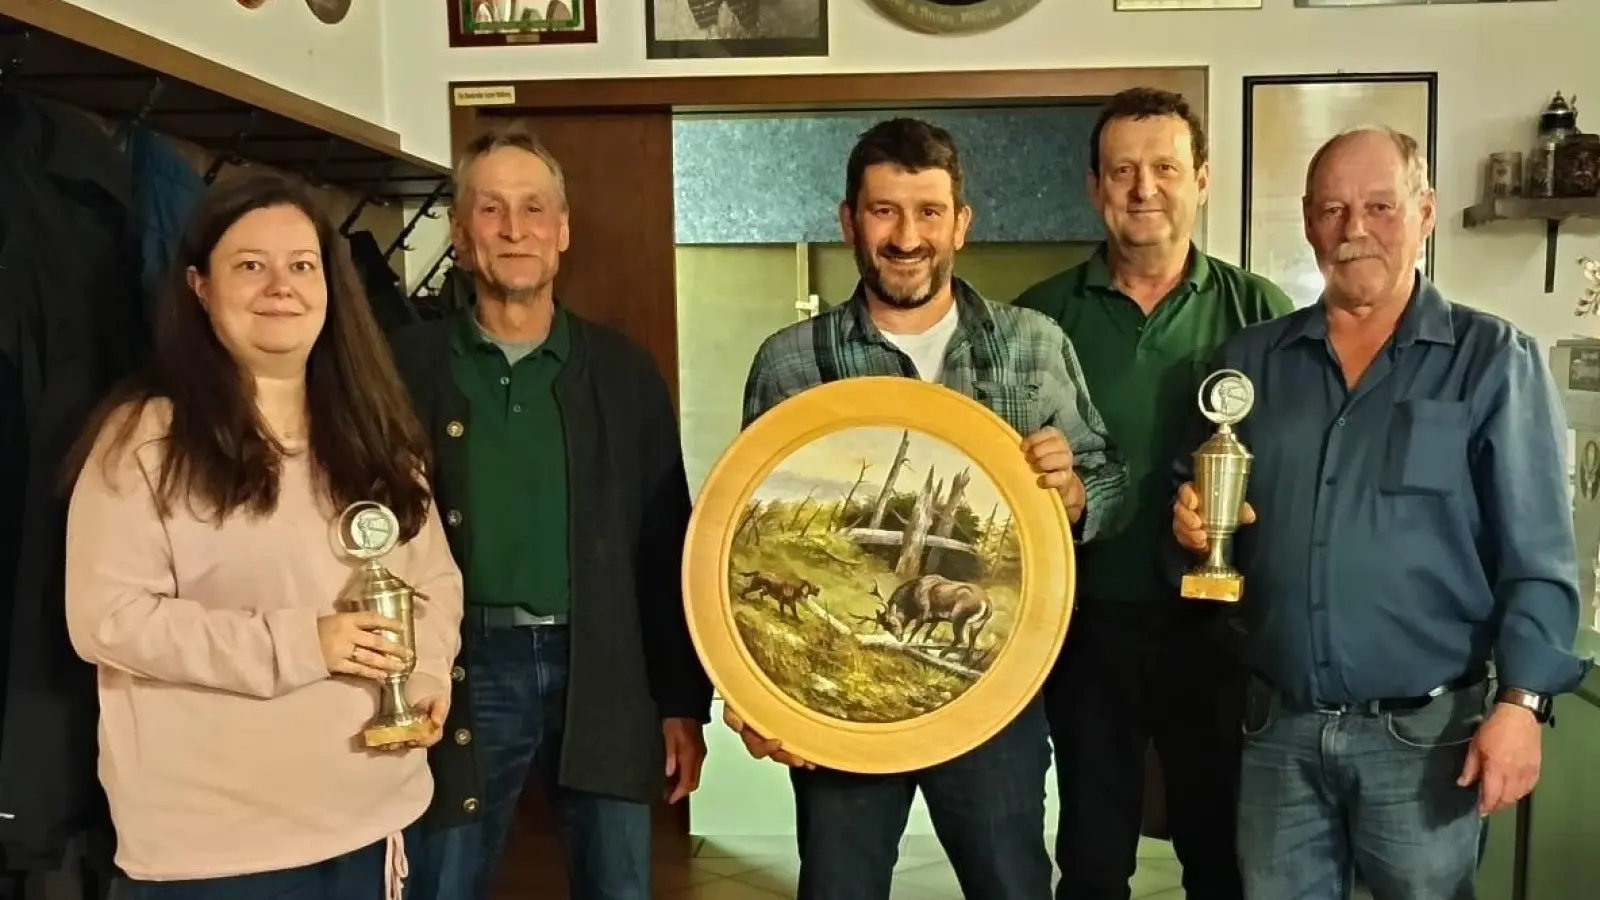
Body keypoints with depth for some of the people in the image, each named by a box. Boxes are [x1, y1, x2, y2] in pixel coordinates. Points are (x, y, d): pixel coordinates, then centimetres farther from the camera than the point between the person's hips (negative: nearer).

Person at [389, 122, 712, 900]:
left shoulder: (623, 370, 5)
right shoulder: (410, 366, 1)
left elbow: (667, 547, 5)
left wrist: (683, 703, 3)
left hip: (604, 671, 1)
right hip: (469, 667, -1)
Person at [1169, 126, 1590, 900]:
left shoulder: (1494, 360, -3)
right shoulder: (1248, 359, 6)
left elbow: (1536, 559, -7)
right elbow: (1197, 498, 13)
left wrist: (1520, 701, -15)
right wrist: (1192, 522, -9)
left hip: (1426, 730, -3)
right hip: (1276, 725, 3)